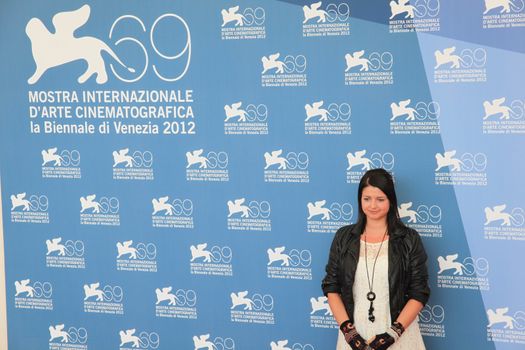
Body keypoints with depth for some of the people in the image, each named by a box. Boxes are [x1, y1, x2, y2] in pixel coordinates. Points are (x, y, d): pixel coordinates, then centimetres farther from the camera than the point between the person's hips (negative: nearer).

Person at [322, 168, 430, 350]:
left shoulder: (409, 239, -4)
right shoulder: (343, 237, 2)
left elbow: (419, 293, -5)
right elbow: (331, 287, 2)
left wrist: (394, 332, -14)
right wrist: (347, 329, -9)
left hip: (399, 335, -1)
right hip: (354, 334, 2)